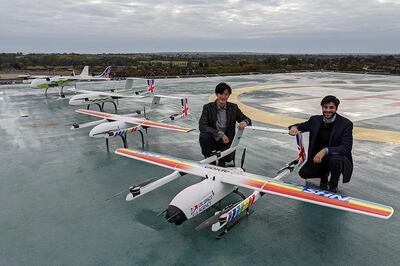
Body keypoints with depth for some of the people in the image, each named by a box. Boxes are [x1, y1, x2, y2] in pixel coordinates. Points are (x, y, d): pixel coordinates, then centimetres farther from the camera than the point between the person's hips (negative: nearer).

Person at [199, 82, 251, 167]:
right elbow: (202, 126, -20)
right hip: (213, 140, -1)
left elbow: (247, 120, 4)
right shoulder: (208, 107, -8)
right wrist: (220, 134, -30)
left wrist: (244, 122, -23)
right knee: (203, 136, -33)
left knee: (228, 157, -28)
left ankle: (221, 160, 12)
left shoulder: (233, 108, 0)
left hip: (227, 141, 1)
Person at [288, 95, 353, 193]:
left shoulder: (346, 124, -15)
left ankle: (333, 186, -6)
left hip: (338, 157, -4)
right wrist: (294, 127, -14)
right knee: (304, 173, -15)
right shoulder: (315, 120, -3)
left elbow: (346, 148, -24)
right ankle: (324, 176, 19)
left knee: (336, 159, -37)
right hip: (318, 157, 4)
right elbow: (301, 126, 13)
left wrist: (325, 150, -40)